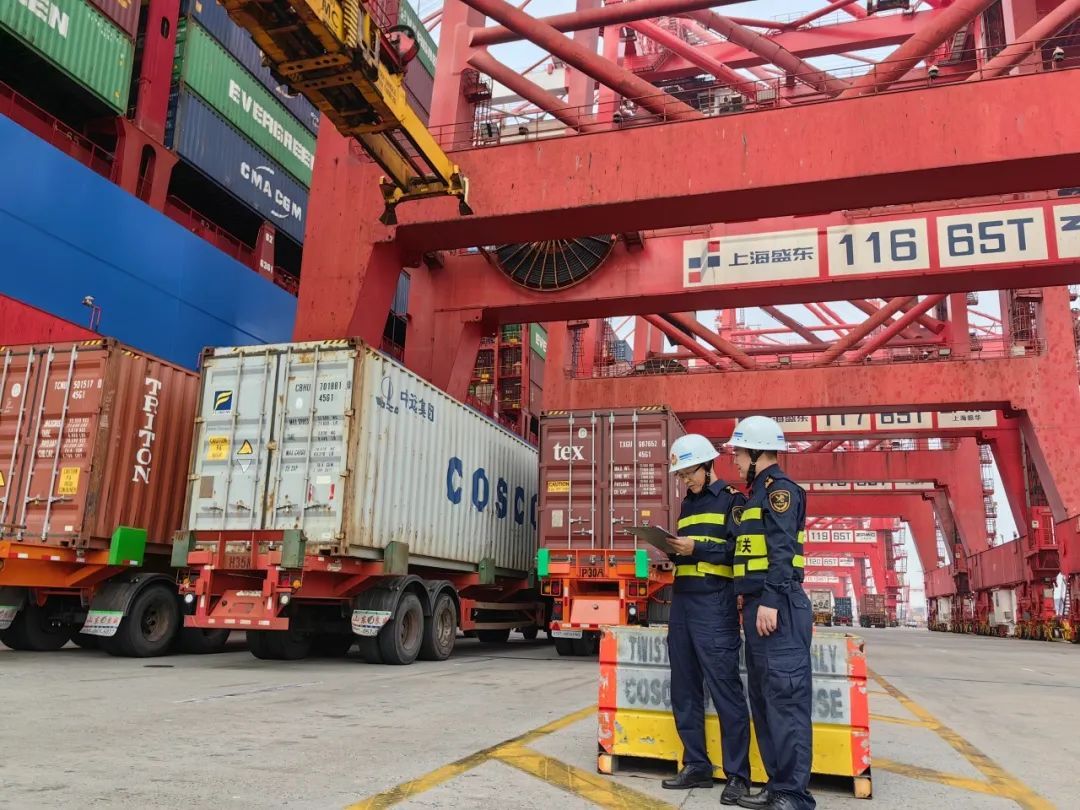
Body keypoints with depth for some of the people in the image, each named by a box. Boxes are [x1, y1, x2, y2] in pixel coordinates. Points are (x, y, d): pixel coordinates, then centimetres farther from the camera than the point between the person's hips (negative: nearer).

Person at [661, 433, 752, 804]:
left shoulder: (732, 499, -1)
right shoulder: (687, 504, 19)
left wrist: (696, 548, -17)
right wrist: (672, 549, 3)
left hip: (715, 604, -7)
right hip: (681, 600, 7)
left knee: (725, 688, -5)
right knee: (684, 689, 8)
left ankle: (737, 774, 2)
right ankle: (697, 766, 17)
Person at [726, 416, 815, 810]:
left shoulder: (780, 488, -8)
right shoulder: (758, 493, 21)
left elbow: (782, 549, -17)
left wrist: (769, 601, -23)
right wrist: (750, 601, 21)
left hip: (777, 606, -10)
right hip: (758, 605, 10)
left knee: (785, 697, -8)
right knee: (763, 699, 13)